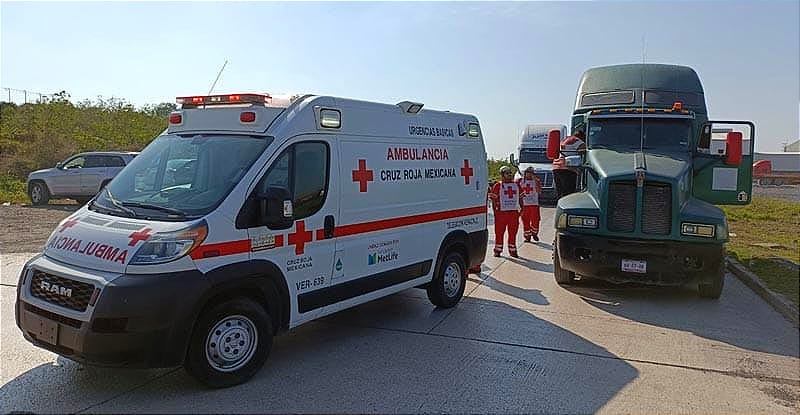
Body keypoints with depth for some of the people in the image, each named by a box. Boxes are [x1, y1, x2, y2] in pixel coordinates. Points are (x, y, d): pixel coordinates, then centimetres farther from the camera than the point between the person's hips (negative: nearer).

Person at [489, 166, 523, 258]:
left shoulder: (516, 185, 12)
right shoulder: (498, 185, -2)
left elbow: (521, 197, 17)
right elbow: (493, 199, -3)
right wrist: (495, 212, -8)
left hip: (514, 212, 4)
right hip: (501, 212, -4)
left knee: (513, 233, 8)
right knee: (499, 233, 2)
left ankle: (512, 250, 17)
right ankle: (498, 250, 12)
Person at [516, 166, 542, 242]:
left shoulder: (537, 181, 5)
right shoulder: (519, 181, 7)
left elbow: (539, 192, -10)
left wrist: (535, 181, -15)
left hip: (534, 204, -1)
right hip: (524, 204, 1)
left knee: (535, 220, -4)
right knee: (525, 221, 3)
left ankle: (534, 233, 20)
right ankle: (527, 236, 14)